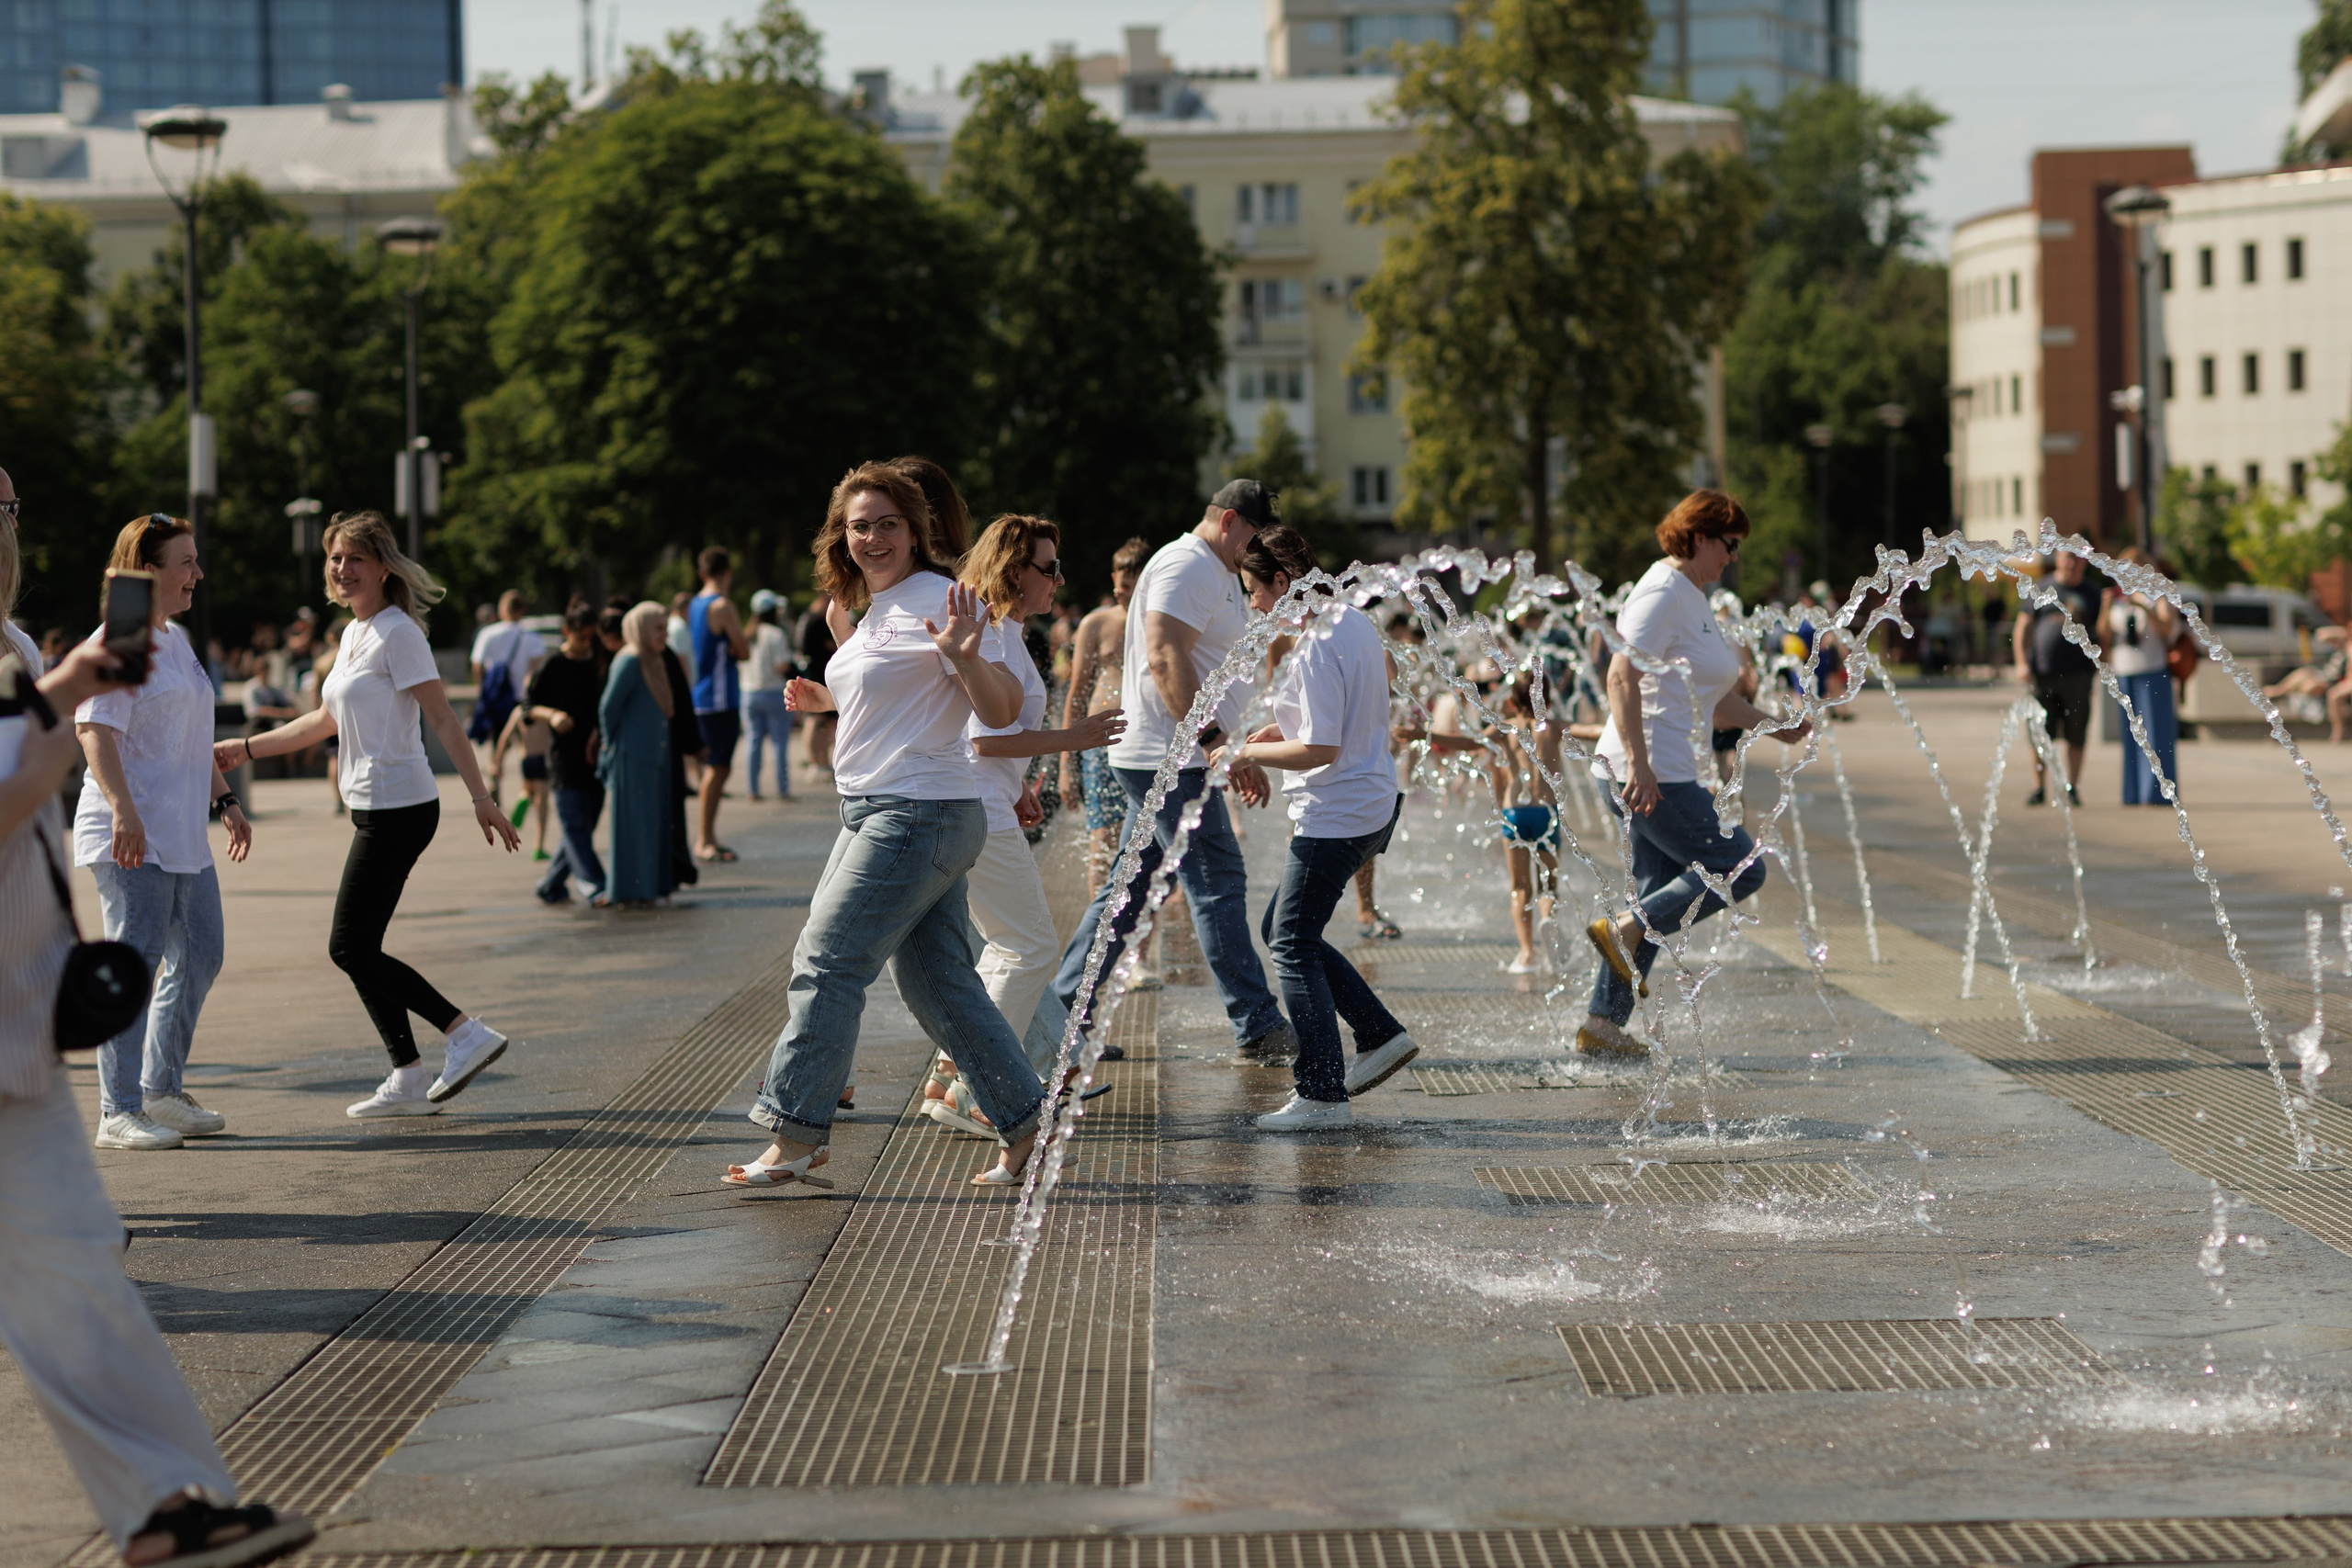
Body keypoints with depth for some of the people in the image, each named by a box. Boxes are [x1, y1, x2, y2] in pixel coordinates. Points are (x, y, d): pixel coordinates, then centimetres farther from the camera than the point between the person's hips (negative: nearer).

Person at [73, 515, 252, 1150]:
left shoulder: (176, 640, 18)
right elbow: (95, 731, -21)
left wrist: (225, 799, 27)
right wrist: (123, 810, -30)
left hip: (184, 835, 10)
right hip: (133, 837, -10)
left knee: (198, 958, 12)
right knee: (134, 963, -10)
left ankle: (162, 1090, 23)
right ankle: (118, 1113, -7)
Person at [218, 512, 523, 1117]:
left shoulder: (396, 633, -12)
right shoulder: (354, 635, 16)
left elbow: (442, 718, -16)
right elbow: (326, 720, 27)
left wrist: (481, 799, -19)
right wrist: (246, 749, 28)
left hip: (399, 810, -9)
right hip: (374, 810, 9)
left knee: (350, 948, -9)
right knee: (358, 951, 7)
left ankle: (466, 1032, -8)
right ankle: (407, 1080, 11)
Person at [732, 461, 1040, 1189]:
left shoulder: (938, 602, -12)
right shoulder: (876, 608, 17)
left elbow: (1002, 710, -18)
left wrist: (966, 656, -35)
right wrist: (826, 698, 23)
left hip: (918, 817, -10)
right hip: (873, 813, 10)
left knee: (828, 961, -9)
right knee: (936, 979, 9)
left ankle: (796, 1135, -4)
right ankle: (1022, 1122, 13)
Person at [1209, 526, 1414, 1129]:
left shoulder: (1315, 650, -21)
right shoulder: (1355, 622, 10)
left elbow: (1321, 750, -24)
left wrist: (1248, 753, -12)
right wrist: (1281, 728, 14)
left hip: (1337, 818, -10)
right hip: (1372, 803, 10)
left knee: (1292, 945, -3)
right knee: (1283, 931, 18)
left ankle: (1321, 1096, -3)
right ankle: (1382, 1036, 18)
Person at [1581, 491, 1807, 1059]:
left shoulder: (1693, 600, 21)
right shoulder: (1663, 594, -12)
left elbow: (1714, 701, 30)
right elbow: (1622, 678, -23)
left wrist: (1775, 724, 22)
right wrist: (1638, 765, -29)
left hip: (1664, 777, 10)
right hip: (1650, 776, -10)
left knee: (1659, 897, 10)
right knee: (1741, 868, -8)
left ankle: (1602, 1027, 12)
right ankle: (1624, 929, -8)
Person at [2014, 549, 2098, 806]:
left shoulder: (2090, 595, 13)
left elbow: (2102, 633, 15)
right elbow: (2022, 628, 6)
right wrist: (2022, 663, -5)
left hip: (2077, 675, 1)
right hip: (2042, 674, -1)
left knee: (2076, 736, 1)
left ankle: (2072, 788, 9)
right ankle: (2039, 789, 6)